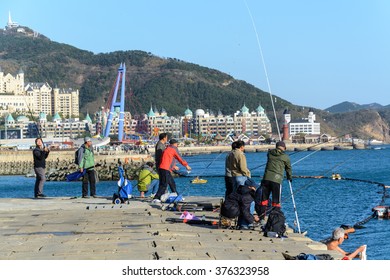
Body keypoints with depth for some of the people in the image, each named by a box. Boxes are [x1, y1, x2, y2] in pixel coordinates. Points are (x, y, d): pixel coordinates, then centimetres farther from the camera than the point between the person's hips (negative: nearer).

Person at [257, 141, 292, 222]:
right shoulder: (285, 157, 3)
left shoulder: (270, 153, 11)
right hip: (277, 180, -3)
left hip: (266, 178, 3)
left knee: (264, 200, 10)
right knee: (276, 201, 4)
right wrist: (290, 178, 35)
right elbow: (288, 169, 16)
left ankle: (262, 219, 11)